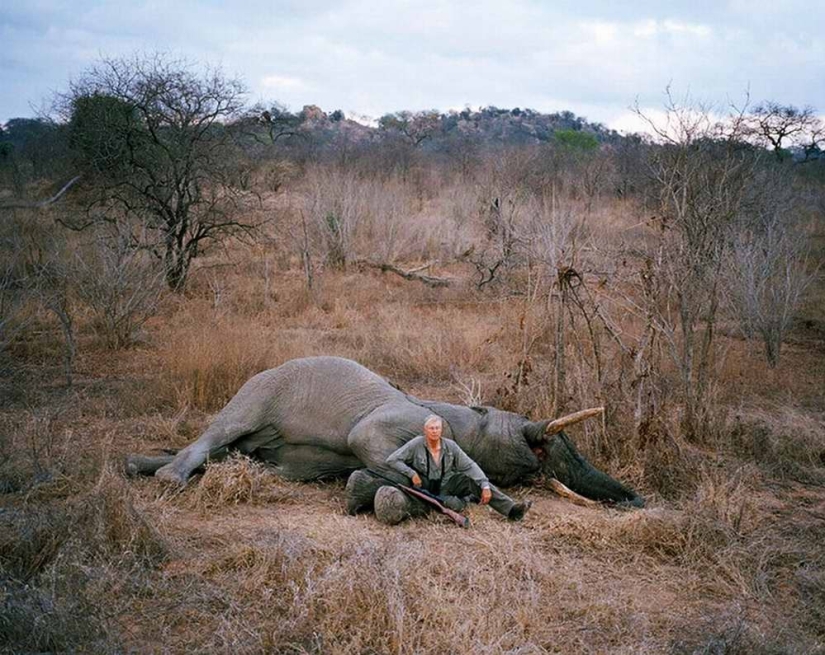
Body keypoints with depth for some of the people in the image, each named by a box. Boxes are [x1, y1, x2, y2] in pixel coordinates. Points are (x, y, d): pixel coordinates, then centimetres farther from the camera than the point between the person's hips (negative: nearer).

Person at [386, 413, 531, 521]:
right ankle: (468, 498, 4)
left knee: (472, 479, -24)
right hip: (426, 488, -4)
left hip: (446, 484, 4)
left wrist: (485, 486, -21)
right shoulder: (416, 445, -15)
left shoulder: (450, 446, -4)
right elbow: (391, 460, -15)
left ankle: (512, 509, -20)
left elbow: (470, 466, -8)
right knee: (455, 505, -33)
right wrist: (411, 473, -26)